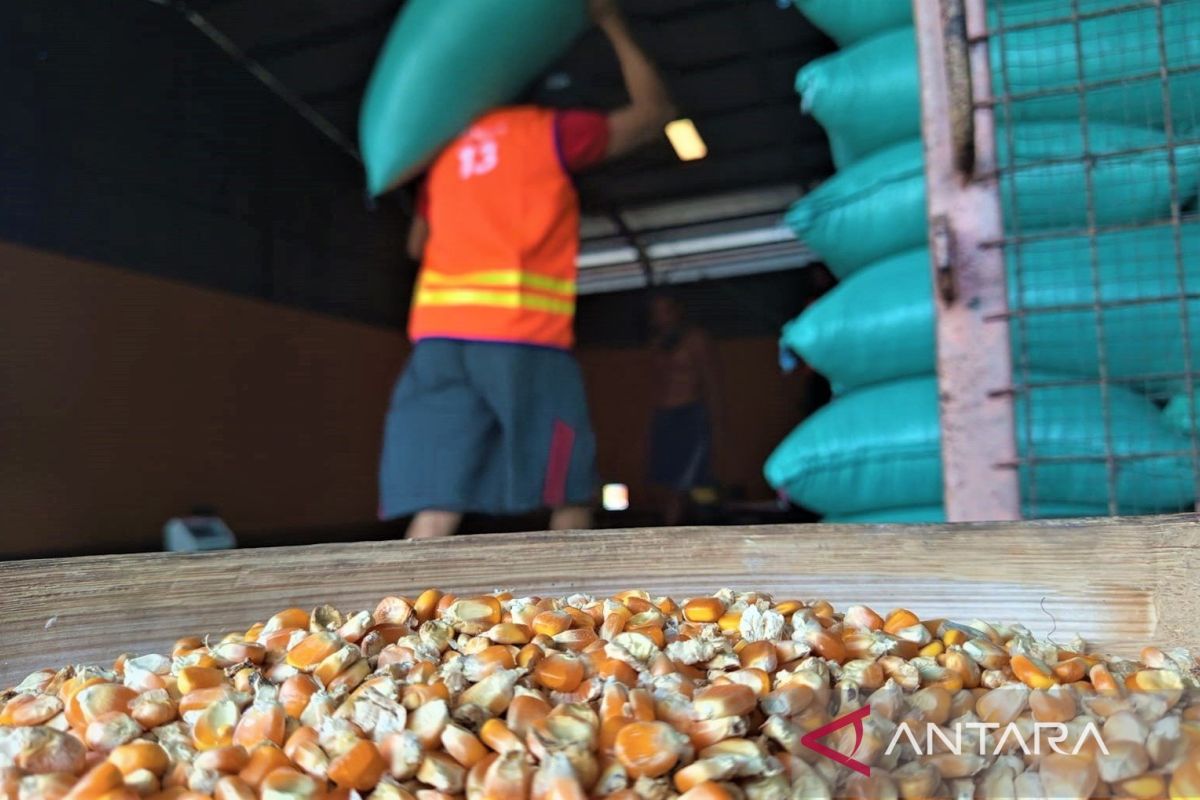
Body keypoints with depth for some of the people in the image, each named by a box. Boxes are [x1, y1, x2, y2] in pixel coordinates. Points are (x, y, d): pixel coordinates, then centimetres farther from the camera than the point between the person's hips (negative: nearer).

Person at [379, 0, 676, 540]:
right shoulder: (549, 130, 9)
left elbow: (417, 243, 34)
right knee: (569, 494, 7)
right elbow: (654, 112, 18)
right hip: (524, 338, -5)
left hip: (439, 335, 5)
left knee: (437, 507, -4)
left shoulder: (448, 152, 24)